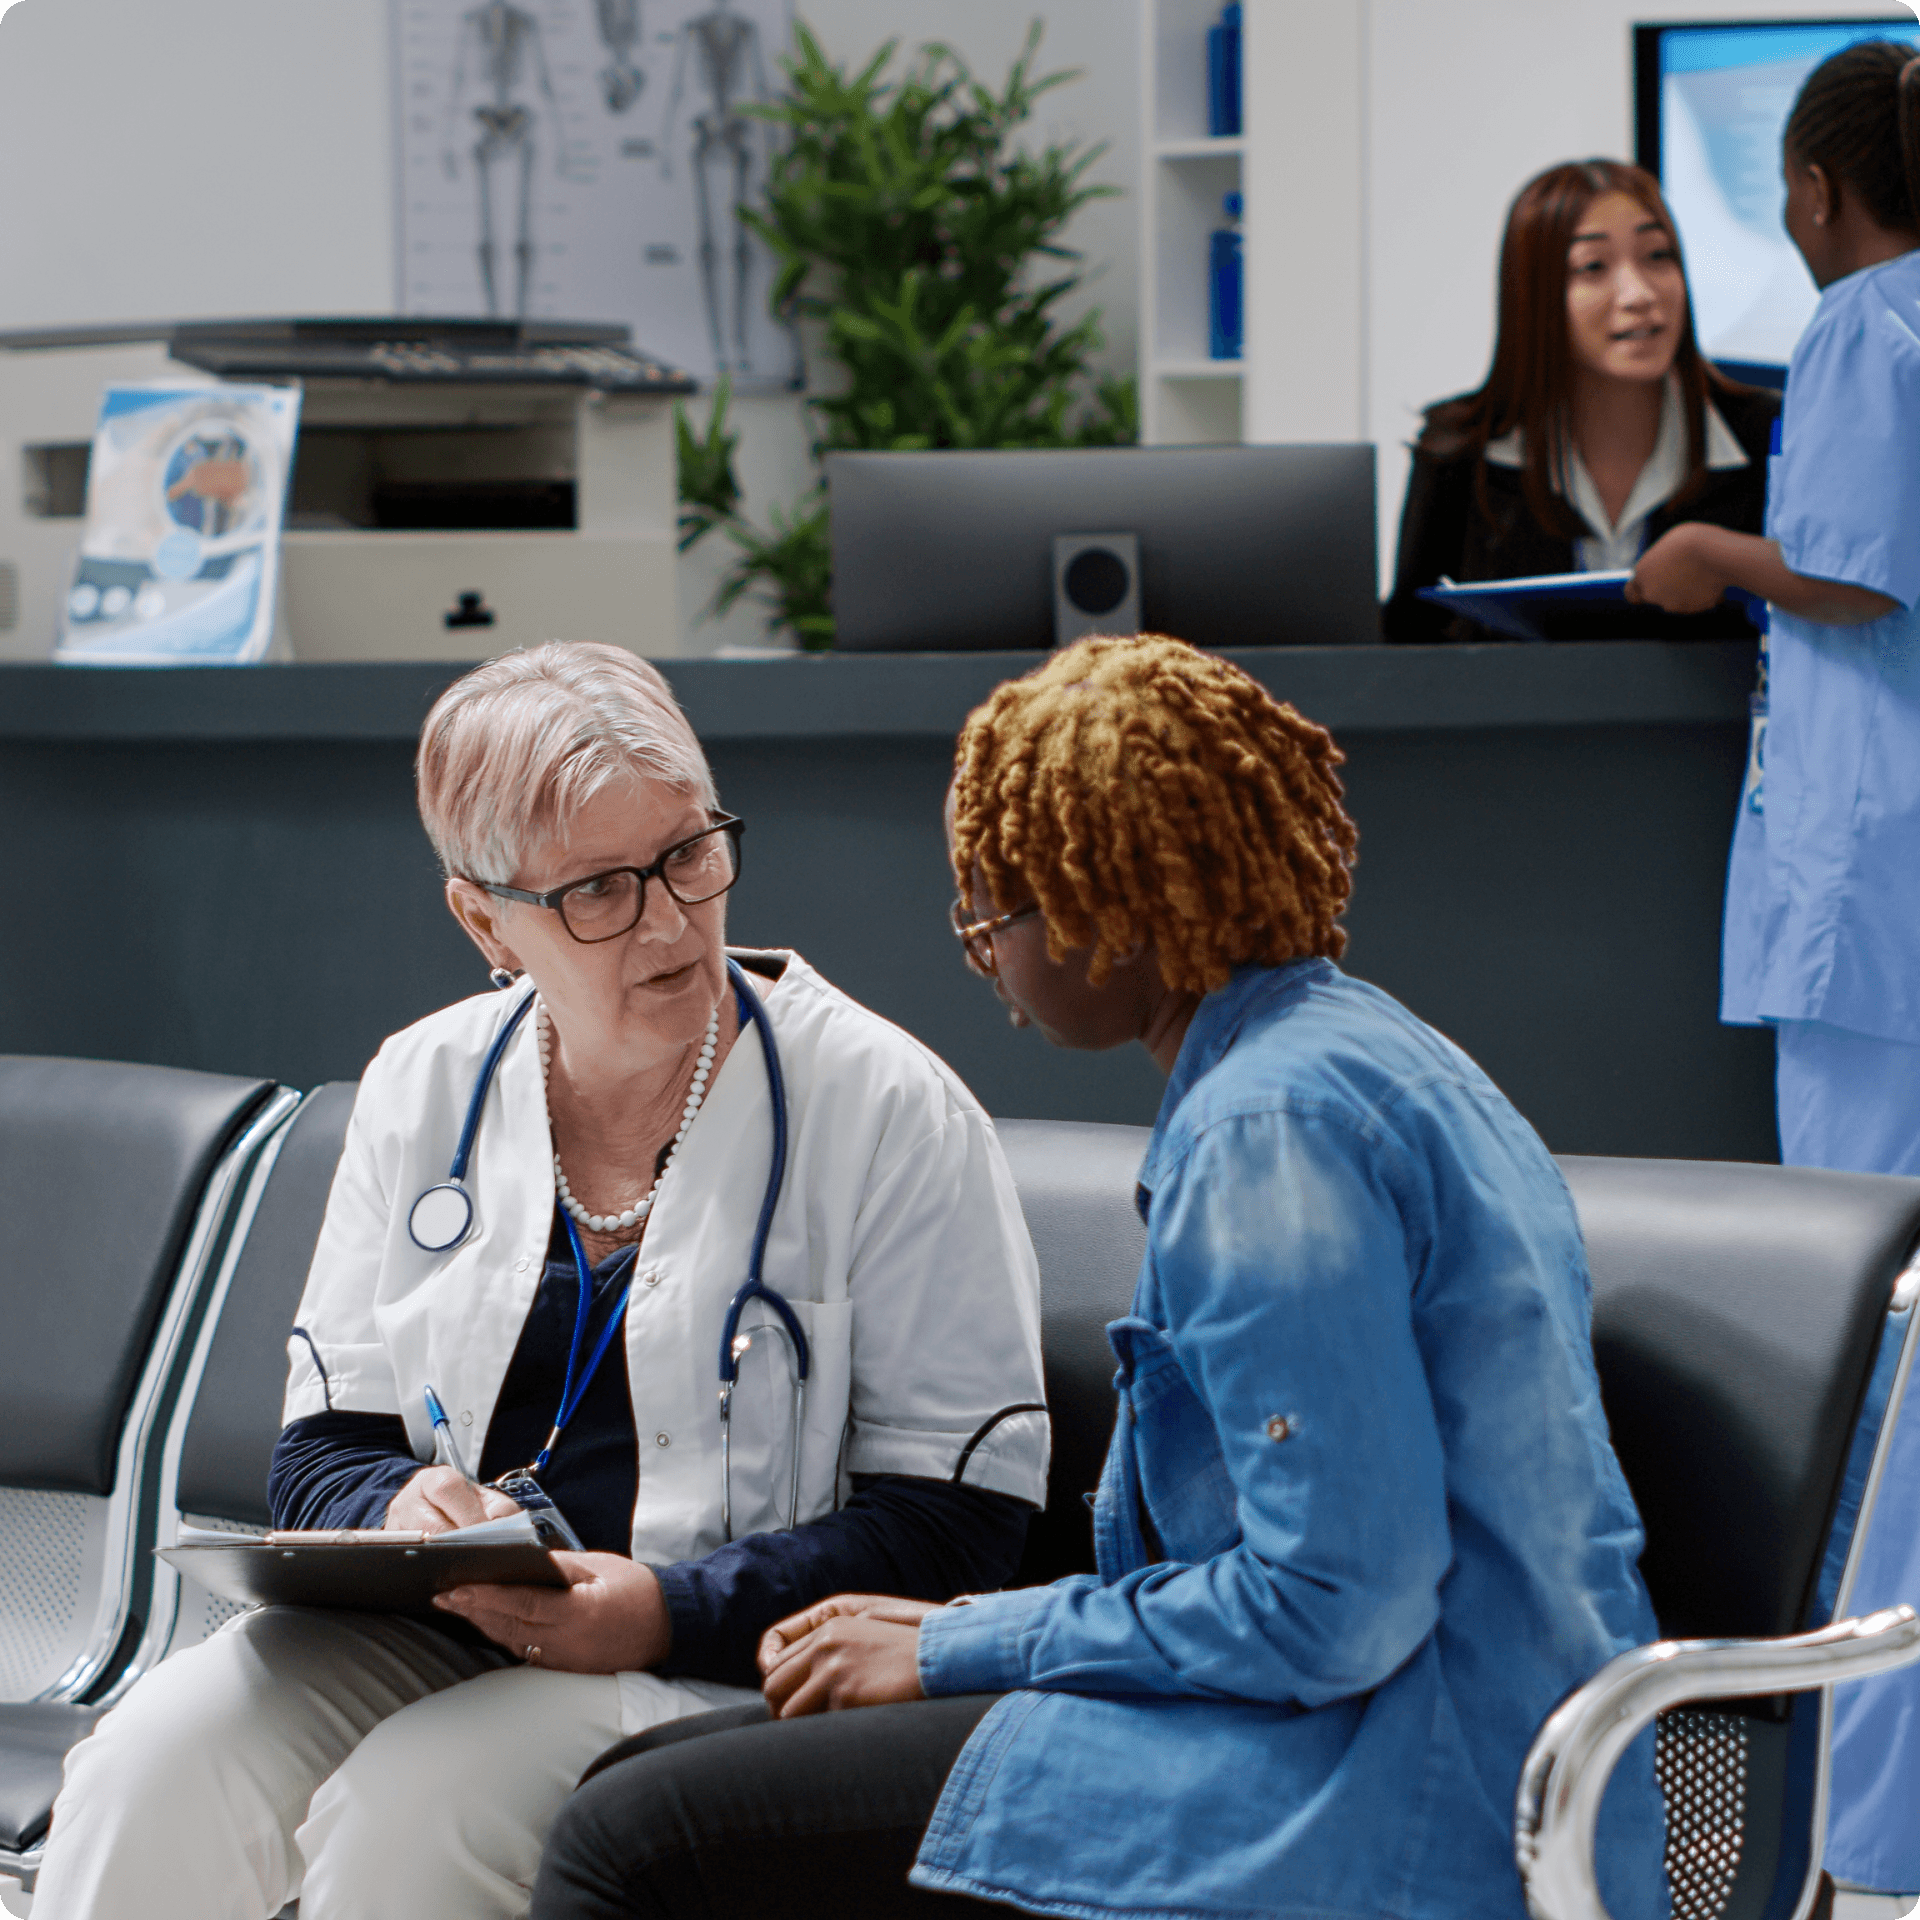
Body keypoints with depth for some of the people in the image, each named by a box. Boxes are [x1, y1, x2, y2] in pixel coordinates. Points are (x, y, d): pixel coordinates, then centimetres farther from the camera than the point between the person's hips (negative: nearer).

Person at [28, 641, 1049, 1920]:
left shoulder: (888, 1108, -5)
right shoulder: (424, 1088, 9)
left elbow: (962, 1517, -8)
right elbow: (327, 1445, 14)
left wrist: (669, 1613, -20)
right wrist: (398, 1514, -12)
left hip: (725, 1666, -4)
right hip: (438, 1624, 4)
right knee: (147, 1777, -24)